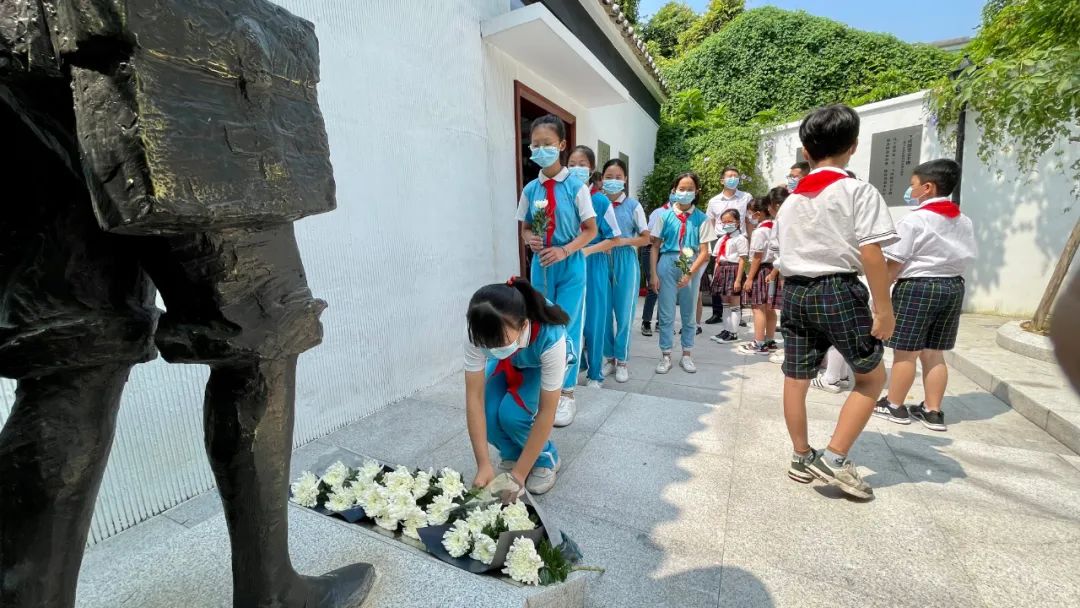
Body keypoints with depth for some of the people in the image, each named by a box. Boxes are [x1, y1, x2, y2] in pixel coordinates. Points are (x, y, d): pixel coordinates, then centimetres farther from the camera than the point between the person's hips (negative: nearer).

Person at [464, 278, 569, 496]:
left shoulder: (550, 338, -42)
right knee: (489, 413, -22)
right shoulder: (480, 333, -36)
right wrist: (484, 465, -31)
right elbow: (474, 396, -31)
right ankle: (511, 455, 11)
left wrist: (519, 473, -28)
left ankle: (546, 459, 5)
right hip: (507, 363, 3)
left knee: (511, 413, -26)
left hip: (541, 362, -2)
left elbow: (546, 412, -33)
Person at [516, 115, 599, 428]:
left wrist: (564, 251, -18)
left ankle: (566, 394, 13)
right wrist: (530, 239, -12)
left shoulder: (576, 187, -7)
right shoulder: (530, 189, 3)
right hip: (540, 265, 3)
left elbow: (590, 230, -4)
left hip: (569, 264, -3)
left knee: (567, 328, 0)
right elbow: (525, 228, 11)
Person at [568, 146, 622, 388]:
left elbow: (613, 239, -3)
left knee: (593, 319, 6)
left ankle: (595, 372, 23)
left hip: (593, 266, -2)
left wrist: (587, 251, -16)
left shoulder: (601, 200, -6)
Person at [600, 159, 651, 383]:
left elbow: (645, 238, 2)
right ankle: (609, 358, 23)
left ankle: (622, 361, 18)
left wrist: (624, 241, -12)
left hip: (625, 262, -1)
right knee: (603, 311, 6)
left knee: (624, 312, 5)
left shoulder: (633, 206, -1)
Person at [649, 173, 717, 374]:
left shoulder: (701, 218, -2)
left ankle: (687, 355, 25)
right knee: (666, 314, 4)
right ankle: (666, 356, 15)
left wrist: (690, 273, -13)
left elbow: (704, 251, -4)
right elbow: (655, 247, 0)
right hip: (668, 265, 0)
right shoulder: (665, 215, -1)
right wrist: (654, 273, -6)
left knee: (689, 314, 11)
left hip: (691, 268, 1)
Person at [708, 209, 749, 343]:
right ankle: (726, 330, 22)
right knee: (725, 303, 13)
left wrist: (738, 280, -17)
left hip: (733, 270, -7)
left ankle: (733, 333, 6)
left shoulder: (740, 239, -7)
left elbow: (742, 261, -12)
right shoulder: (721, 240, 15)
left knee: (734, 304, 0)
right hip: (721, 271, 7)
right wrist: (715, 276, 9)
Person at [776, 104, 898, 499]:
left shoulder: (790, 200, 14)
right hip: (838, 291, -5)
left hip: (794, 292, 6)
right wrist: (884, 308, -8)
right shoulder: (858, 191, -5)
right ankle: (834, 459, 8)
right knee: (871, 376, 12)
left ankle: (802, 459, 24)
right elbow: (871, 255, -12)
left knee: (796, 379, 10)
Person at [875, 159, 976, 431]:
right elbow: (967, 258, 15)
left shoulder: (914, 220, -13)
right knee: (934, 353, 12)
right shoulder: (964, 222, 13)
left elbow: (894, 263, -16)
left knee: (906, 351, 1)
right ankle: (932, 411, 17)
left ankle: (894, 405, 12)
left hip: (917, 286, -8)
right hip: (953, 287, 8)